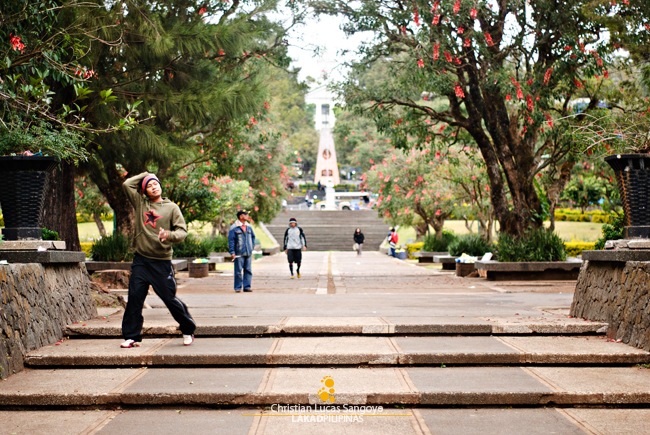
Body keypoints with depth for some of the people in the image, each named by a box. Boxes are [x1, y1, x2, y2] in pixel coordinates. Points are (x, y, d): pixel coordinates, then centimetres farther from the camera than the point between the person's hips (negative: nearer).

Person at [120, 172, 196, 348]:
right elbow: (127, 184, 4)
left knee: (170, 298, 1)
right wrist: (145, 175, 10)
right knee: (134, 298, -1)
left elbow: (182, 231, -5)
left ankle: (188, 331, 18)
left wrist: (169, 235, -25)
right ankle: (132, 337, 6)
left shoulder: (171, 207, 0)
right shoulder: (140, 203, 8)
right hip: (141, 260, 3)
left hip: (162, 261, -3)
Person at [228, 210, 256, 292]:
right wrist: (232, 252, -13)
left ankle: (247, 286, 12)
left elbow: (253, 237, 23)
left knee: (248, 270, 6)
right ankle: (238, 287, 6)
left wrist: (252, 247, 14)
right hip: (239, 254, -5)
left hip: (248, 253, 5)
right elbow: (231, 240, -8)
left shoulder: (249, 227, 11)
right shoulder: (234, 228, -6)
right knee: (238, 271, -2)